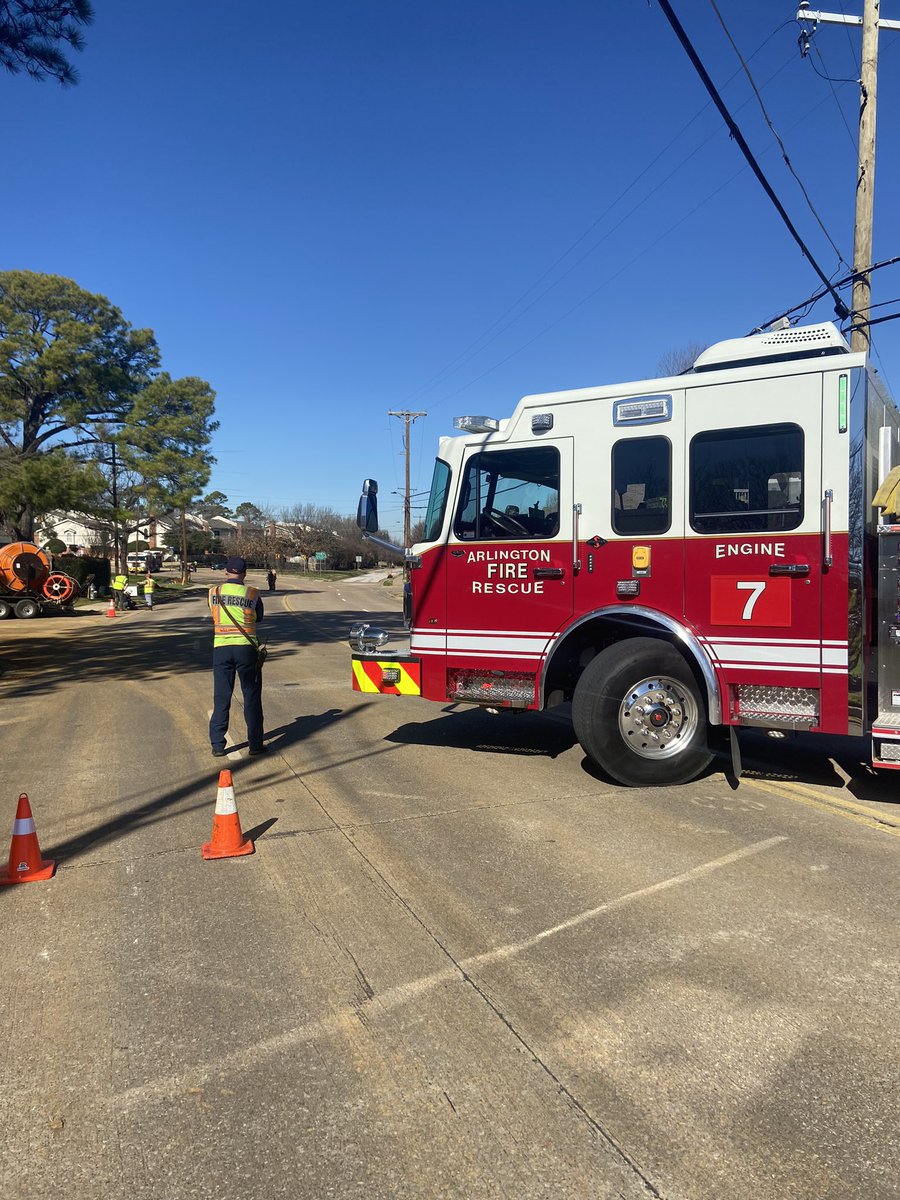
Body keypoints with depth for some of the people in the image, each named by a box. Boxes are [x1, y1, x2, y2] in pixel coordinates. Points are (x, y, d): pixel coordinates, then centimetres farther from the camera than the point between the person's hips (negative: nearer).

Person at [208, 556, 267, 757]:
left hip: (221, 648, 2)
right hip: (246, 648, -2)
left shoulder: (213, 592, 3)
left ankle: (217, 745, 9)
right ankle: (255, 744, 11)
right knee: (251, 697, 7)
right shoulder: (252, 594, -3)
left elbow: (215, 614, 15)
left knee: (221, 697, 9)